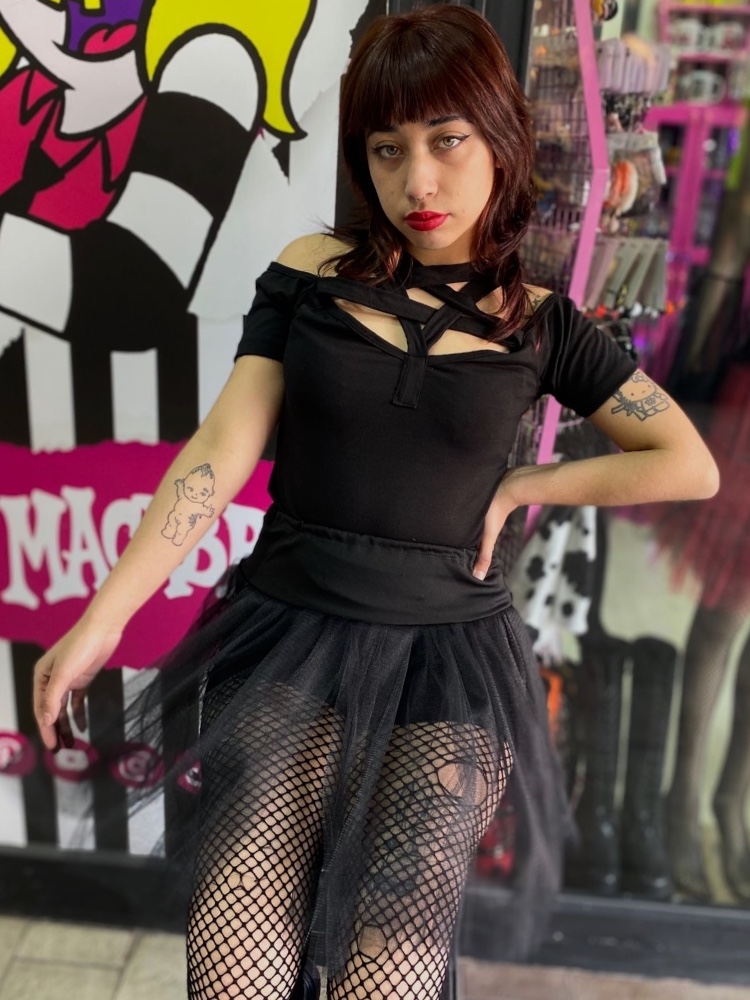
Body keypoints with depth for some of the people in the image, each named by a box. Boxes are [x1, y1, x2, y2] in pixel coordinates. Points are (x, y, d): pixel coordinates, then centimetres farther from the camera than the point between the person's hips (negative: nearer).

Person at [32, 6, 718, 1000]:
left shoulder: (537, 323, 3)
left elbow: (691, 465, 5)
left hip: (447, 656, 0)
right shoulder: (312, 273, 3)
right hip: (289, 636, 0)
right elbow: (222, 451, -3)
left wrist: (517, 487, -1)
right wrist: (102, 618, -9)